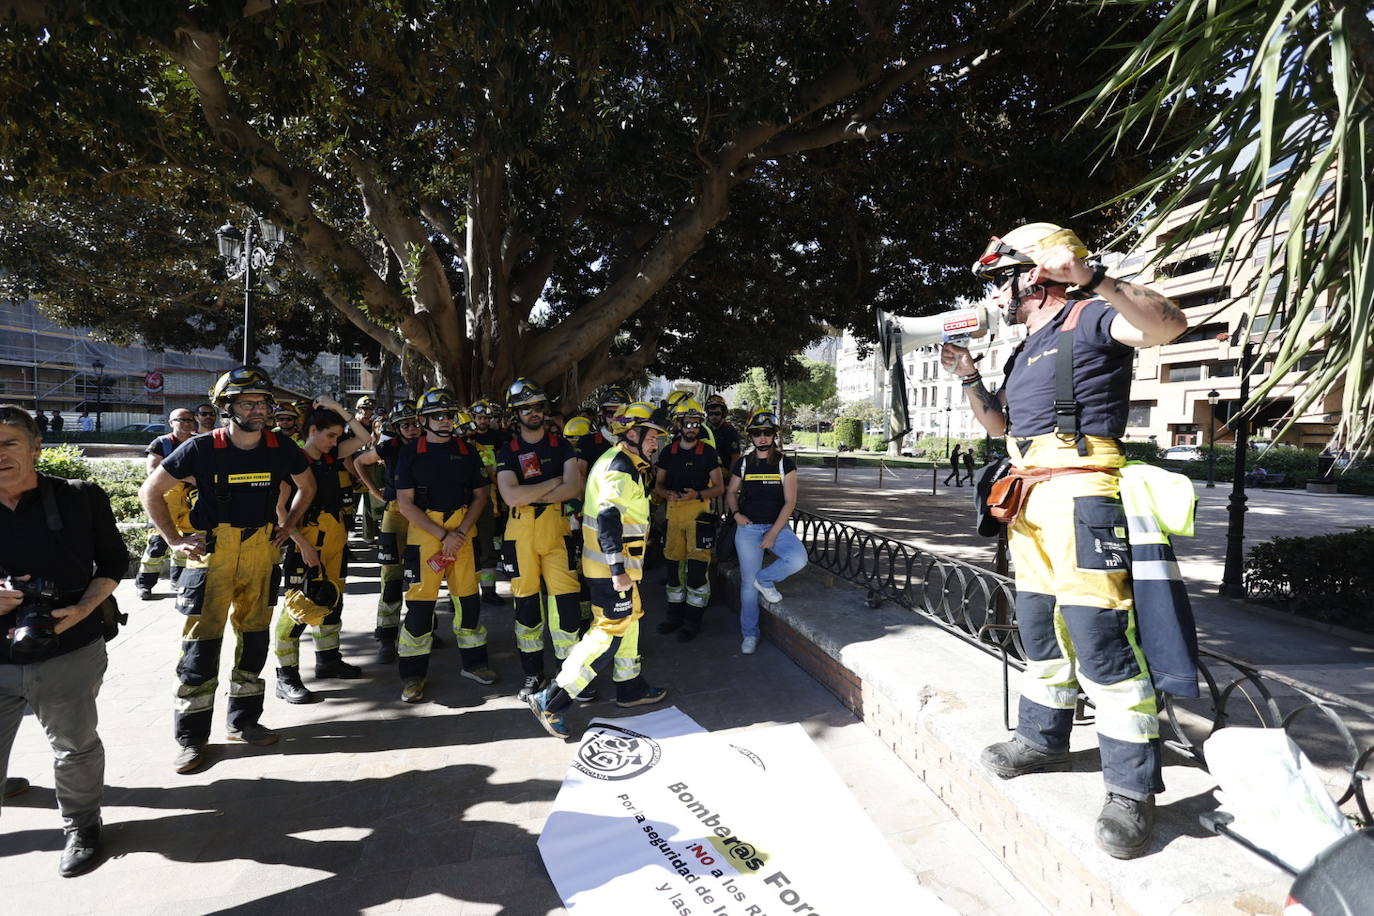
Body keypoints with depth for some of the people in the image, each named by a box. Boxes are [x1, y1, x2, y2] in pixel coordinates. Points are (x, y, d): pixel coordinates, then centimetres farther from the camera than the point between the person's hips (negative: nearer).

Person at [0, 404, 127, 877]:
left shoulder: (80, 499, -7)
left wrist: (83, 609, -14)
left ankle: (81, 826, 40)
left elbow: (113, 562, 2)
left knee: (75, 749, 16)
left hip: (69, 656, -1)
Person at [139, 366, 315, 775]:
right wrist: (174, 540, -3)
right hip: (211, 550, -3)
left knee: (254, 636, 11)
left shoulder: (281, 448, -1)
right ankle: (191, 737, 12)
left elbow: (307, 486, 17)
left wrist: (287, 528, 10)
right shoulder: (203, 447, -9)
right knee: (202, 641, -2)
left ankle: (243, 721, 27)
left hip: (260, 551, 3)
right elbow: (151, 490, 1)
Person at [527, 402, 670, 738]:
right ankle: (551, 700, -2)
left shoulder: (625, 464, 14)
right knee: (609, 632, -7)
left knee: (629, 619, 20)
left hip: (617, 563, 11)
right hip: (611, 566, -11)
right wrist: (618, 570, -31)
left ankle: (630, 688, 36)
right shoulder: (620, 467, -19)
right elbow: (608, 518, -28)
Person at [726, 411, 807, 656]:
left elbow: (789, 501, -6)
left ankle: (764, 579, 2)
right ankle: (749, 634, 18)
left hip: (777, 526, -1)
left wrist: (773, 534, -13)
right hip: (748, 527, 1)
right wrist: (735, 513, -7)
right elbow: (731, 493, 15)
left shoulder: (785, 464, -1)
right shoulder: (743, 463, 5)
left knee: (798, 558, -28)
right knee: (748, 582, 0)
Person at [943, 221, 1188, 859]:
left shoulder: (1090, 319, -3)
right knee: (1039, 626, 15)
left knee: (1099, 637, -10)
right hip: (1030, 499, 9)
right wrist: (969, 378, 16)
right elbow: (999, 425, 30)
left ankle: (1133, 789, 1)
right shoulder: (1025, 352, 23)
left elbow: (1168, 325, -22)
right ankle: (1043, 737, 29)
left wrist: (1091, 277, -30)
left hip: (1080, 493, -9)